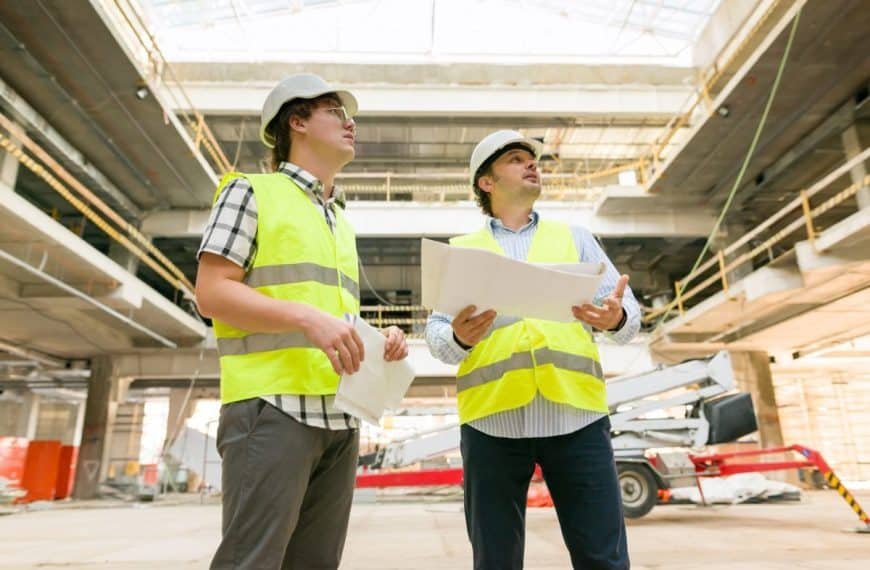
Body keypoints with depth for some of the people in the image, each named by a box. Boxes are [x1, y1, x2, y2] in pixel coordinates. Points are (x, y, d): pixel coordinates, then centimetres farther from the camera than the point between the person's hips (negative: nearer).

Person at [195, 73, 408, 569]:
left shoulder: (343, 224, 23)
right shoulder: (253, 191, 3)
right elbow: (212, 293, -7)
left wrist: (379, 341, 5)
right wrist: (306, 317, -20)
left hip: (341, 416, 7)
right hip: (273, 406, -7)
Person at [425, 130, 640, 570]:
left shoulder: (574, 238, 20)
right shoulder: (460, 250, 16)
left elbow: (628, 314, 11)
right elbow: (436, 334, 7)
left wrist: (615, 319, -13)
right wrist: (459, 337, -17)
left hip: (576, 412, 1)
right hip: (492, 417, 0)